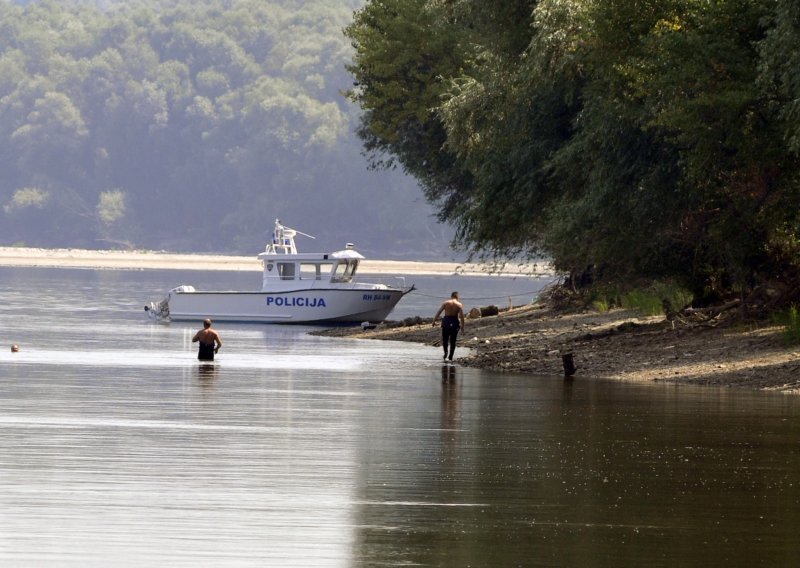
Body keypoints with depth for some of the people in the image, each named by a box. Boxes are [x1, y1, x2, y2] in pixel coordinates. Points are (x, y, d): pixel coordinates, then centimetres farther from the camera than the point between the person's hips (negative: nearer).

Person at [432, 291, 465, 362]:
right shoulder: (459, 305, -3)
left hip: (446, 321, 0)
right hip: (455, 322, 0)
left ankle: (446, 352, -12)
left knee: (445, 339, 11)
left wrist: (434, 321, -1)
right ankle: (450, 357, 10)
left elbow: (439, 312, -4)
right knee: (453, 341, 10)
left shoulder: (446, 303, -1)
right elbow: (462, 316, -7)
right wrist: (462, 325, 1)